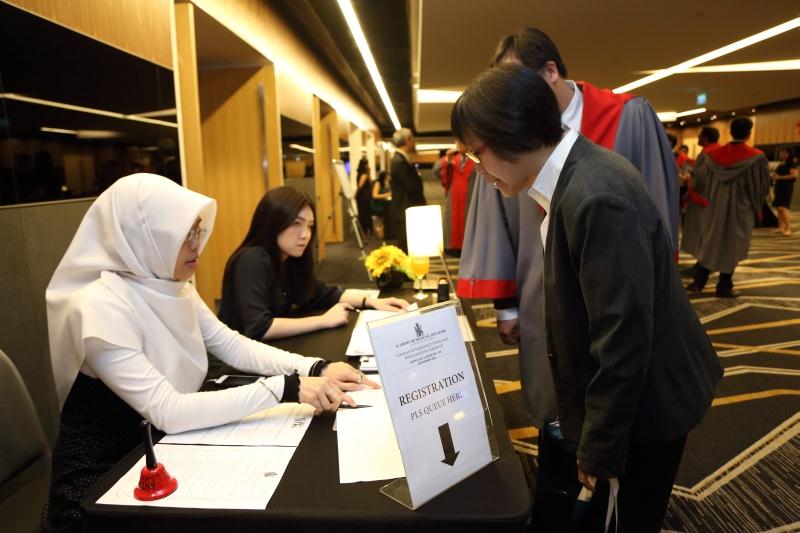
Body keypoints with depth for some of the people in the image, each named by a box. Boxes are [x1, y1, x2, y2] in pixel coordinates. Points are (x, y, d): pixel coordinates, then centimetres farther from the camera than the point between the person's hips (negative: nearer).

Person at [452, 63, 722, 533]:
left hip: (641, 403, -8)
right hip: (617, 394, 8)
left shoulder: (598, 198, -31)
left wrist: (599, 453, -16)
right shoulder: (575, 174, -1)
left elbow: (622, 342, -28)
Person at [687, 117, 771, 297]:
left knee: (710, 242, 14)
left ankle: (698, 281, 13)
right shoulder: (756, 157, -12)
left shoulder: (713, 155, -2)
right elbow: (763, 185, -6)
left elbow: (699, 180, 8)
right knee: (733, 245, 6)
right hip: (741, 208, -3)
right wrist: (756, 203, 13)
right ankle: (724, 287, 10)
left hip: (716, 206, 3)